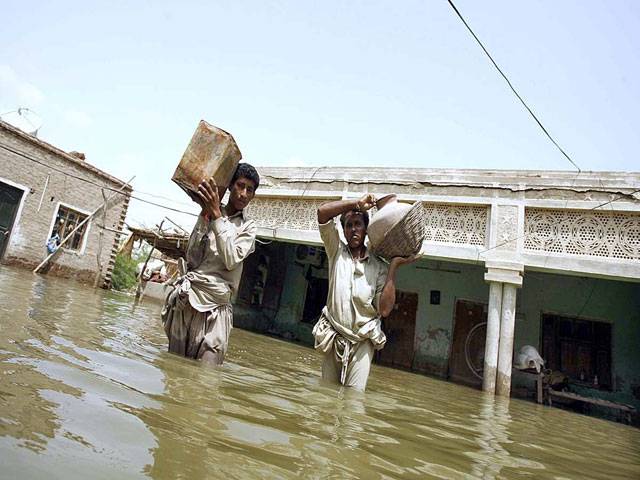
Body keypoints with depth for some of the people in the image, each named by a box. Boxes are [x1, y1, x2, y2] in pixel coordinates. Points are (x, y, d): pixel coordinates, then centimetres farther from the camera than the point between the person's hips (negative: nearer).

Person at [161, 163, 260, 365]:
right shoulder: (208, 215, 9)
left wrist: (217, 216, -12)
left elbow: (232, 260, -10)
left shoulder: (248, 227, 8)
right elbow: (192, 259, -1)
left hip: (214, 309, -1)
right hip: (185, 302, 2)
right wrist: (205, 214, -8)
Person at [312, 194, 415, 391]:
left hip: (362, 341, -1)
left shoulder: (379, 267, -3)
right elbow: (322, 212, -12)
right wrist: (357, 203, -11)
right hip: (333, 338, 1)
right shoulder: (336, 251, 0)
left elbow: (384, 310, -13)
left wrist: (393, 267, -14)